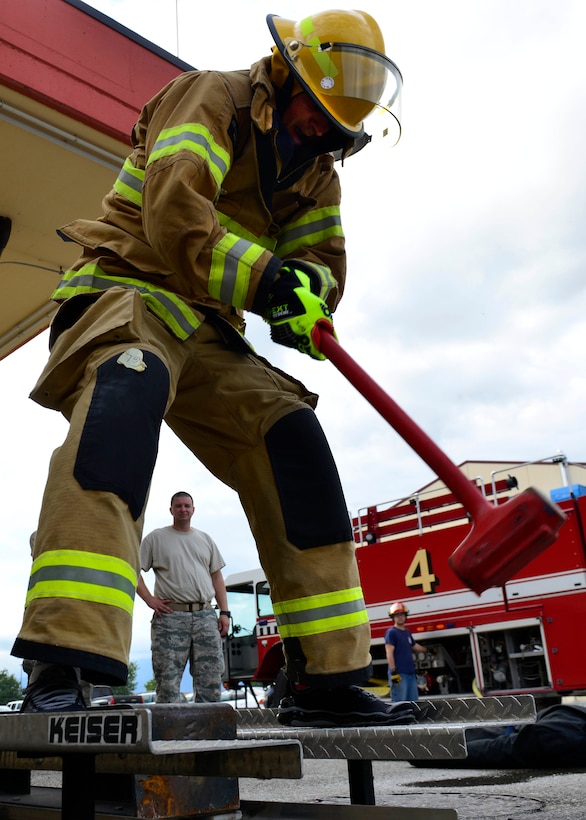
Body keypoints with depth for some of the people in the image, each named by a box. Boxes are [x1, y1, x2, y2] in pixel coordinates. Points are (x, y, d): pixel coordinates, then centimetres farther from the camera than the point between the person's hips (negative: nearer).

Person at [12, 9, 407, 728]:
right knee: (125, 392, -39)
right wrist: (265, 277, -28)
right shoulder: (213, 98, -4)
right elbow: (172, 213, -21)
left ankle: (326, 676, -5)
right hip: (128, 290, -6)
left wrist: (307, 287, -13)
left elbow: (323, 258, 10)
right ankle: (64, 664, -47)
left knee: (294, 438, -10)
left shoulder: (316, 168, 18)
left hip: (206, 329, 7)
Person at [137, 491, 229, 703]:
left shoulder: (205, 540, 18)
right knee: (168, 680, -3)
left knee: (211, 678, 2)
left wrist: (224, 612, 8)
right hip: (170, 616, -3)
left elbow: (216, 576, 17)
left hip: (205, 616, 4)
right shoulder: (155, 538, 7)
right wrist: (149, 599, -8)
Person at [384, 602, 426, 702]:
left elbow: (415, 646, 34)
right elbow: (389, 654, -13)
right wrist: (393, 672, -19)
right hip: (399, 673, -8)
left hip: (411, 673, 8)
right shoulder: (391, 632, -6)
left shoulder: (407, 631, 18)